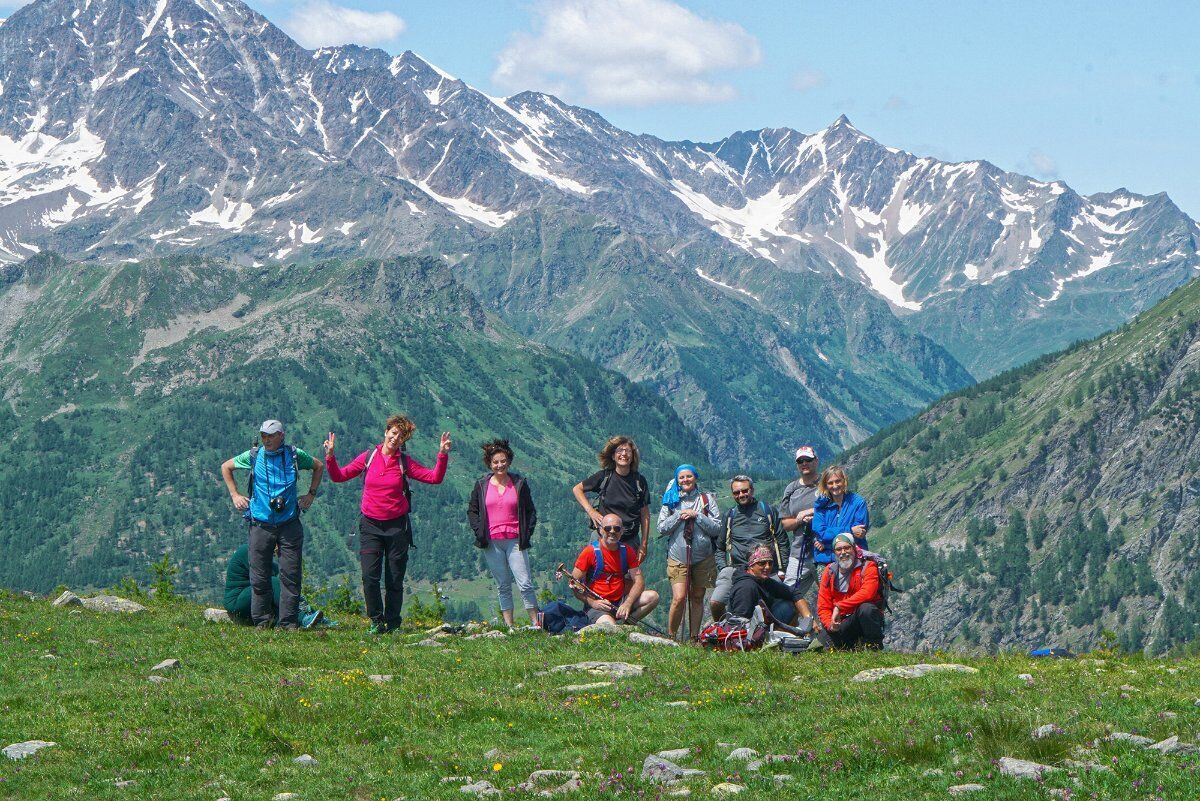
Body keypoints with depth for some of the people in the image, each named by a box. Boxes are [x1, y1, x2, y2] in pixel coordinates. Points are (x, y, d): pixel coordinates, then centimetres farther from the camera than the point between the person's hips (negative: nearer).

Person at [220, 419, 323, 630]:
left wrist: (311, 494, 14)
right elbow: (226, 467, 18)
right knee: (260, 576, 2)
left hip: (289, 525, 0)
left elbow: (318, 466, 21)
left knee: (291, 575, -2)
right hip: (261, 524, 0)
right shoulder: (253, 456, 1)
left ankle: (289, 622, 5)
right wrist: (234, 494, 11)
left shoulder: (294, 455, 2)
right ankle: (262, 620, 13)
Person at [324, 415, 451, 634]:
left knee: (395, 580, 4)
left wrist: (442, 455, -13)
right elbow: (339, 476, 6)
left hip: (397, 525, 0)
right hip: (370, 525, 0)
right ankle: (376, 621, 4)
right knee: (369, 576, -9)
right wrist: (330, 456, -7)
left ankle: (393, 623, 15)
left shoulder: (405, 463, 2)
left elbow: (435, 477, -2)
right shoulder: (368, 458, 3)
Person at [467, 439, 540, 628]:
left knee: (525, 584, -8)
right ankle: (509, 626, 8)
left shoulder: (519, 484, 4)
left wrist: (527, 533, -2)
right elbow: (472, 511, 13)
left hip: (515, 541, -1)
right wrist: (479, 532, 0)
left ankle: (536, 624, -4)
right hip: (492, 542, 1)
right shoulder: (482, 485, 7)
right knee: (503, 586, 6)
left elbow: (531, 511, 10)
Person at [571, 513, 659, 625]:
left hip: (620, 602, 6)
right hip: (598, 607, -6)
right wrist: (593, 602, -19)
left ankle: (624, 623, -15)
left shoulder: (627, 552, 7)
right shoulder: (590, 552, -6)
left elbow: (639, 580, 1)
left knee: (653, 597, -16)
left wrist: (627, 603, -17)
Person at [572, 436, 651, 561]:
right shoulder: (604, 476, -1)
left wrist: (643, 545, 1)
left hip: (630, 541, 1)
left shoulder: (639, 480, 2)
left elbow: (645, 515, 5)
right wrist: (591, 511, -3)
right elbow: (577, 489, 11)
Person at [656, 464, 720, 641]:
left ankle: (694, 637, 14)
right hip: (678, 558, -1)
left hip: (703, 558, 1)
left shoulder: (707, 500, 6)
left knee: (697, 598, 6)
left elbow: (717, 528, -1)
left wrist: (697, 516, -11)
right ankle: (670, 636, -1)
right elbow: (662, 528, 3)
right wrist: (679, 516, -9)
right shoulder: (671, 500, 9)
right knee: (679, 598, -13)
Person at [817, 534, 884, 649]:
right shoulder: (829, 572, 7)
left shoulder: (868, 567, -5)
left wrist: (839, 607, -27)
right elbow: (823, 606, 5)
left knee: (866, 608, -36)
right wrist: (830, 624, -16)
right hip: (843, 622, 4)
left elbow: (867, 594, -23)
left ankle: (875, 647, -19)